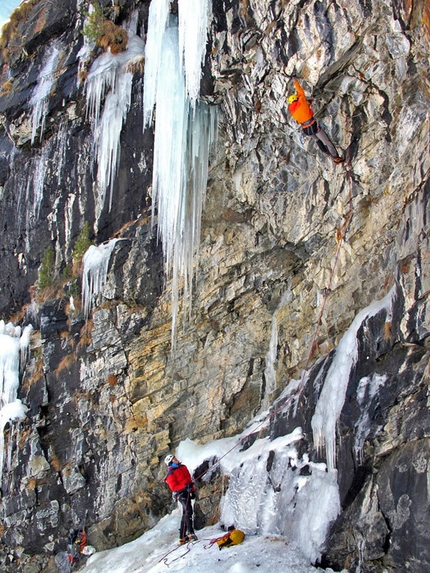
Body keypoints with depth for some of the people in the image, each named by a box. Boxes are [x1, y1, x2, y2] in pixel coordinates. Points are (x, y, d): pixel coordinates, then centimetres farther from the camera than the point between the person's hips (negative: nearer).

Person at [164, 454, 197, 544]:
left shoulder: (183, 467, 16)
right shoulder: (171, 474, -7)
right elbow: (173, 487, -14)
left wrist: (193, 490, 18)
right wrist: (185, 486, -24)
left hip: (187, 492, 8)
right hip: (181, 494, -8)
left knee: (185, 514, 11)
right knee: (188, 511, -23)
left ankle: (182, 537, 19)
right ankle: (191, 533, -29)